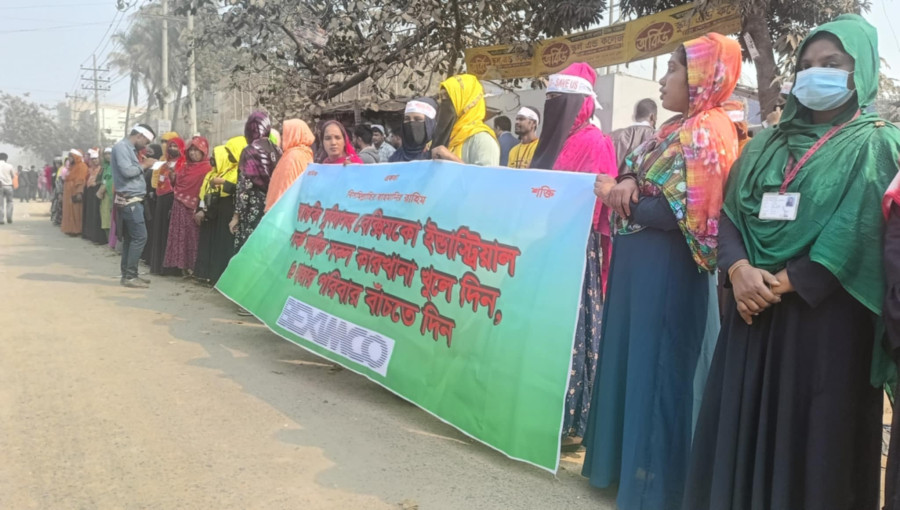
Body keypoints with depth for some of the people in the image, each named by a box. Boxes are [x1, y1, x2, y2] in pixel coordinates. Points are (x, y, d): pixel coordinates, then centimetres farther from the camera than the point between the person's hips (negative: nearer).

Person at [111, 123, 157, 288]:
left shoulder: (129, 149, 19)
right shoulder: (121, 146, -10)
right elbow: (126, 171, -22)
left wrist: (144, 166, 3)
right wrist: (144, 165, -10)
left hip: (132, 200, 10)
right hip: (129, 200, -10)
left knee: (130, 238, 11)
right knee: (140, 236, -11)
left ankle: (127, 274, 15)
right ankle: (130, 276, -8)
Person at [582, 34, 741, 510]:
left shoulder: (707, 131, -14)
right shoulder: (677, 128, 15)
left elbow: (677, 212, -21)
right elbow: (638, 172, 16)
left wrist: (616, 196, -11)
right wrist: (627, 182, -7)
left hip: (668, 269, -9)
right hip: (640, 261, 9)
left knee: (658, 368, 0)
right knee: (630, 358, 15)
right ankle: (625, 459, 30)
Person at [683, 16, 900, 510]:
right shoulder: (767, 143, 16)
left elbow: (859, 234, -11)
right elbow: (729, 211, 7)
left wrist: (781, 283, -16)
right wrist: (739, 269, -12)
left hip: (824, 314, -4)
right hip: (753, 306, 4)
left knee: (811, 434, 2)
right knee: (743, 425, 8)